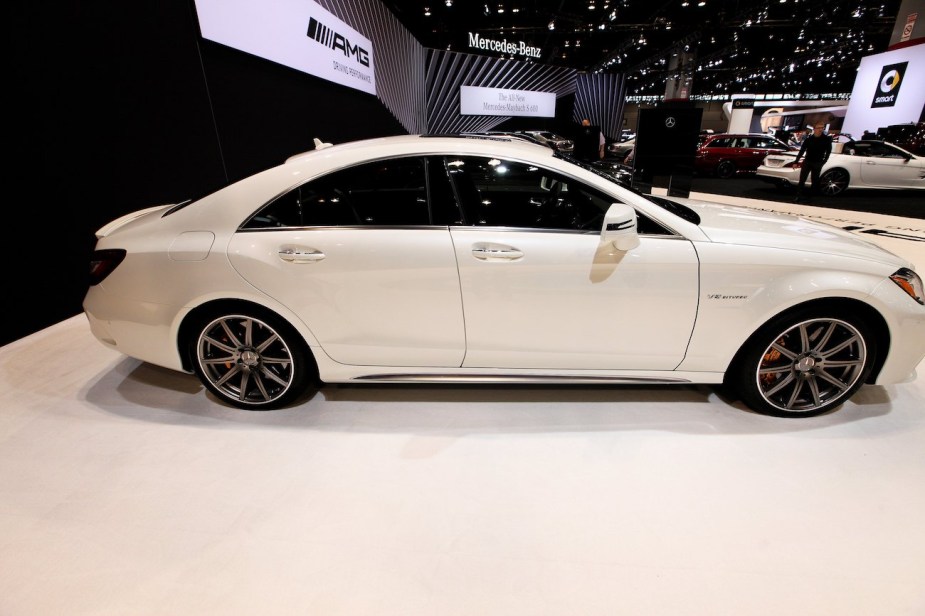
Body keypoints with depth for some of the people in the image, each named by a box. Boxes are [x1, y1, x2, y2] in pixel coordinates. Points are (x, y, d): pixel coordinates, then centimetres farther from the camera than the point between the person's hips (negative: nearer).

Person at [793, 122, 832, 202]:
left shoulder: (827, 139, -5)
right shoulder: (808, 139, -5)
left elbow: (828, 151, 2)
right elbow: (802, 151, 0)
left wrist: (823, 162, -2)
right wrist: (796, 162, -3)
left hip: (818, 163, 0)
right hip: (807, 162, 1)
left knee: (815, 181, 6)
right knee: (802, 180, -3)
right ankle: (799, 196, 2)